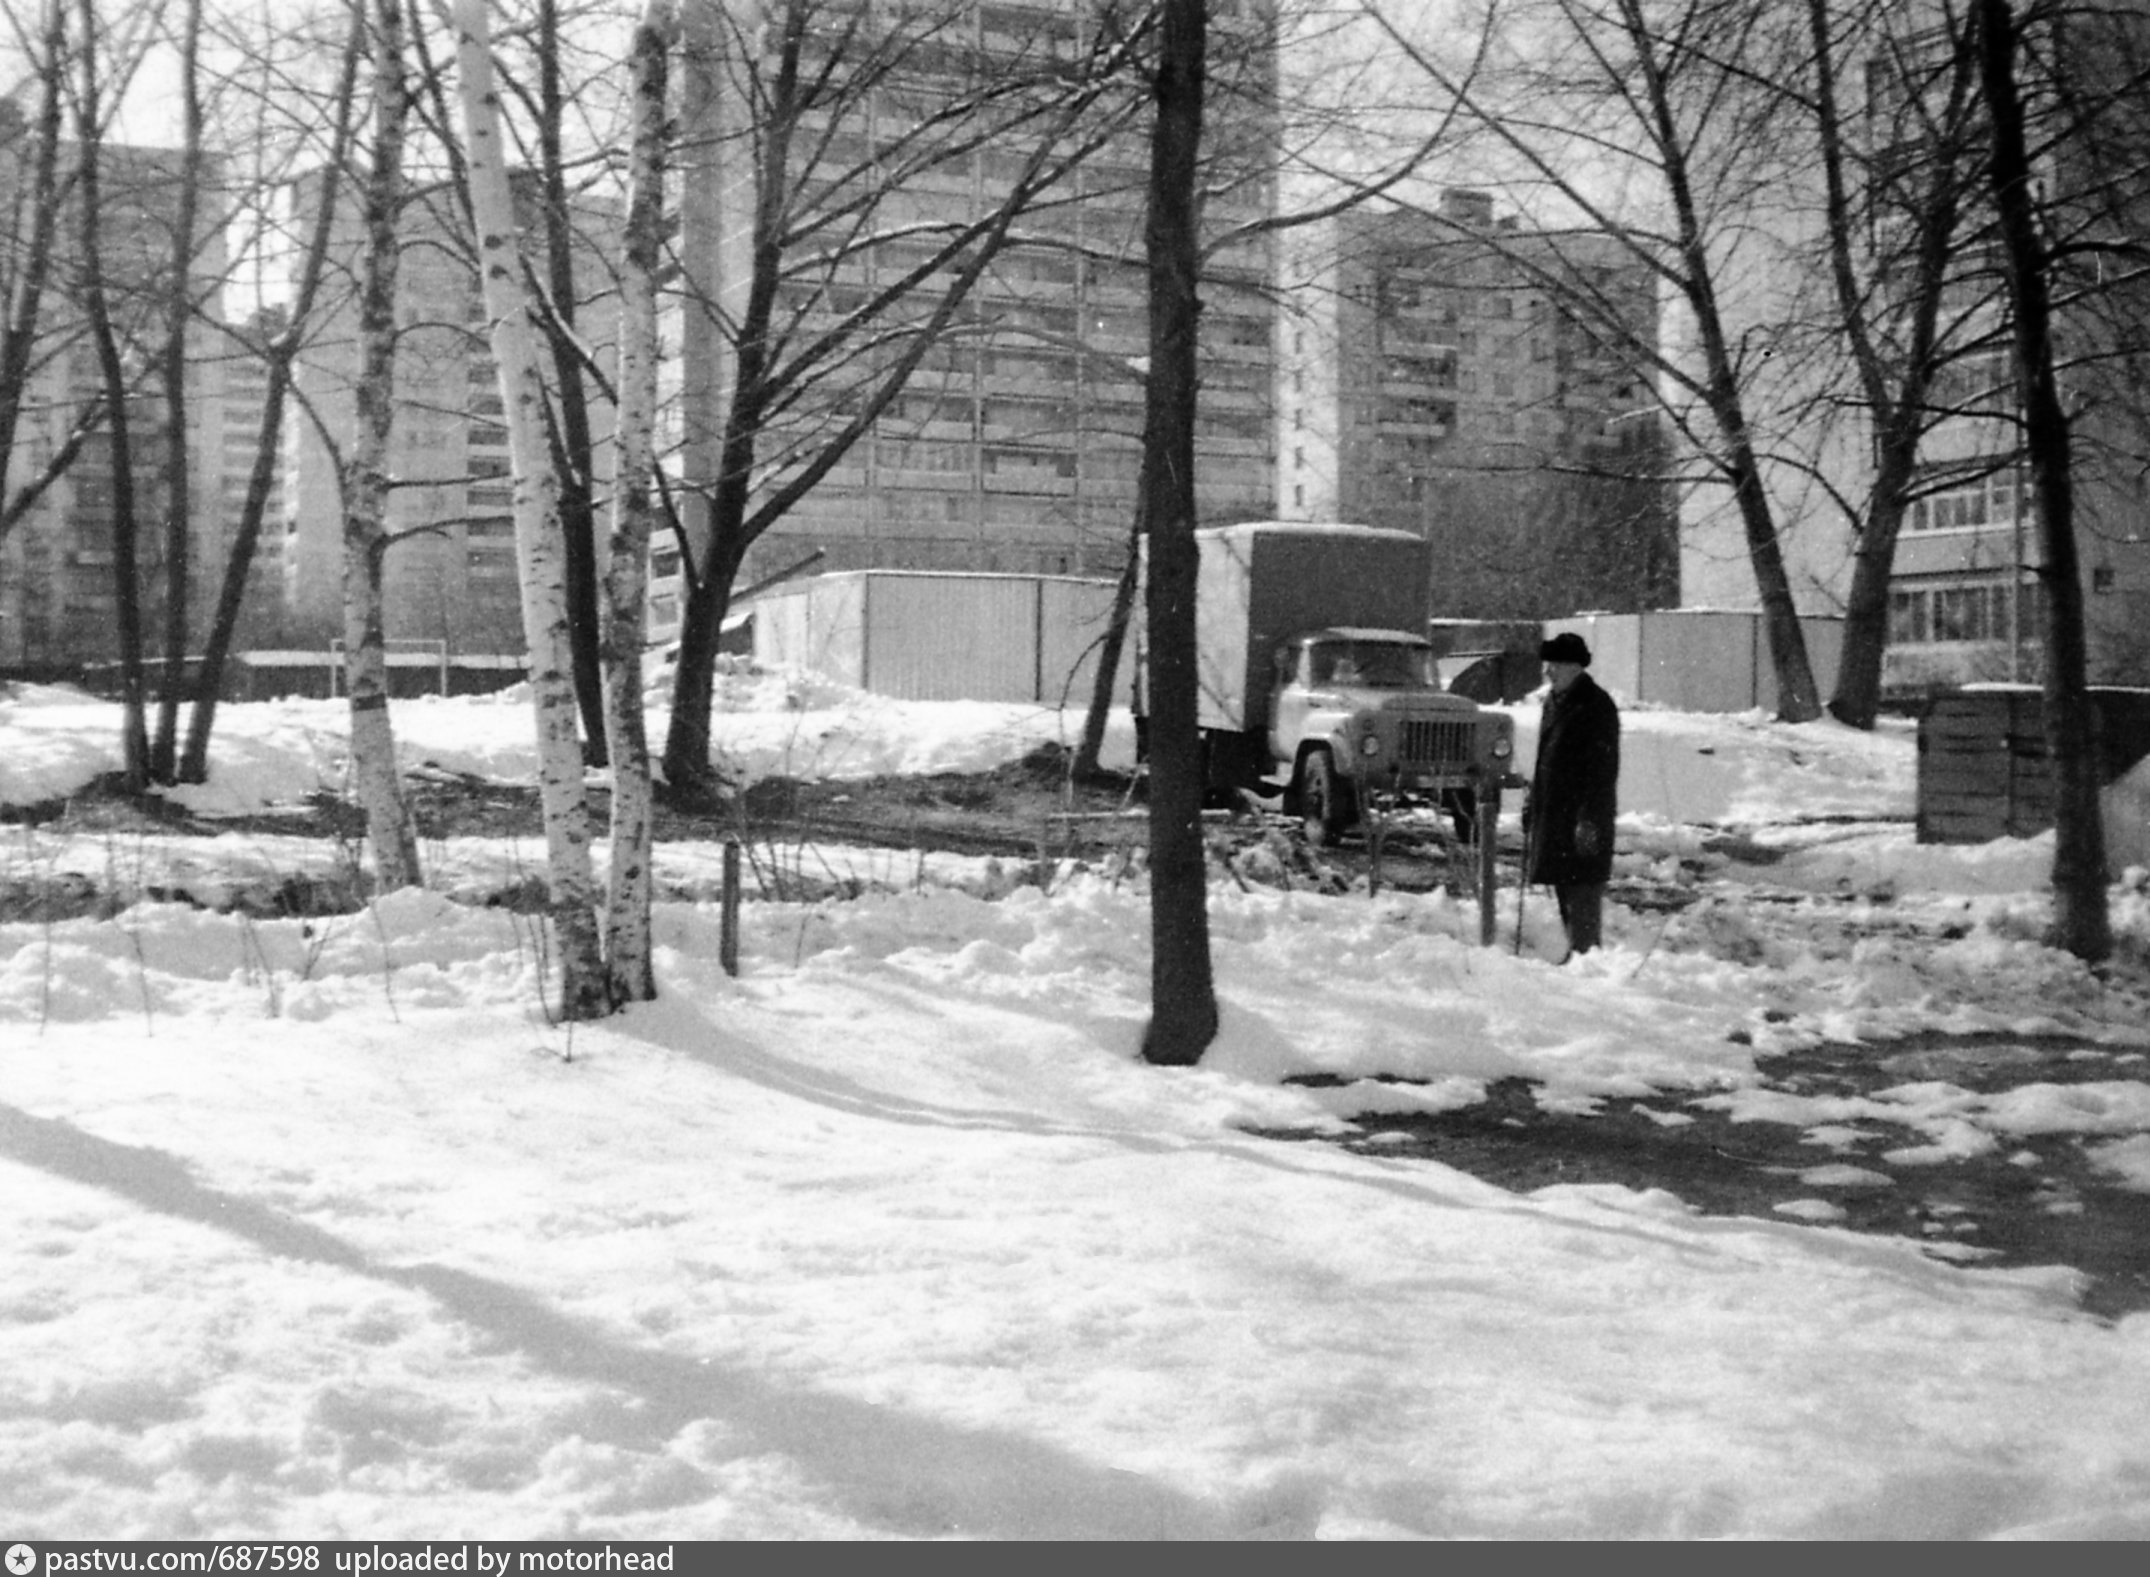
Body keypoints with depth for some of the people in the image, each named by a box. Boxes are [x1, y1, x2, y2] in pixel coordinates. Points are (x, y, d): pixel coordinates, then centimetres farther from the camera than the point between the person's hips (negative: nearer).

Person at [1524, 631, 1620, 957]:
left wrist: (1589, 819, -21)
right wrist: (1532, 805, 20)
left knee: (1583, 895, -8)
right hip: (1552, 813, 9)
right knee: (1565, 893, 14)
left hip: (1582, 817, -9)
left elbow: (1603, 768, -17)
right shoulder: (1554, 702, 16)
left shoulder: (1596, 706, -12)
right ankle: (1577, 954, 23)